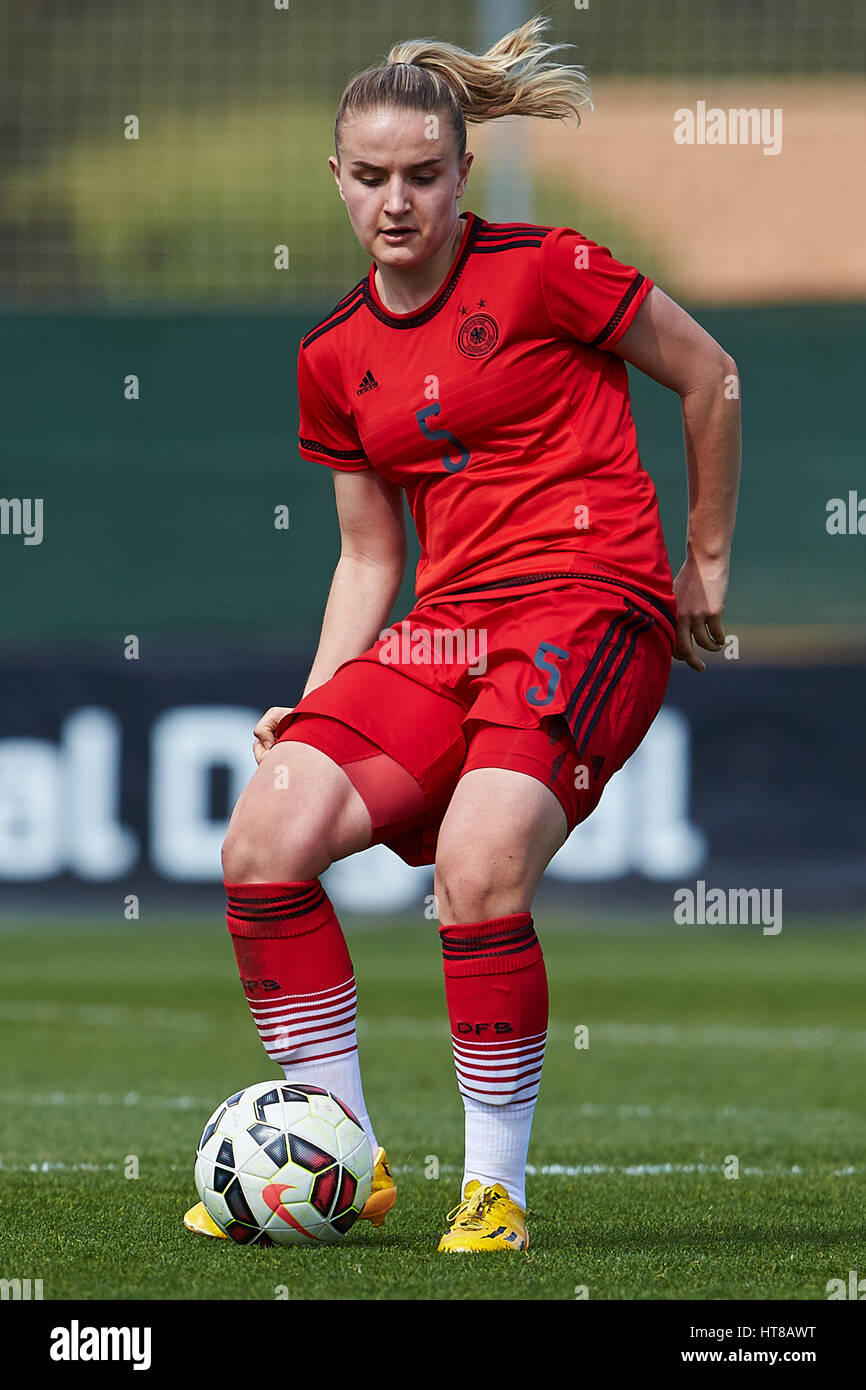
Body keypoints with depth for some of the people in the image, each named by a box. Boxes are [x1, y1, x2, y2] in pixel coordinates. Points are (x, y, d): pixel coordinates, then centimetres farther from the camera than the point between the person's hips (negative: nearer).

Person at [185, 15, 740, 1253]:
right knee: (266, 838, -14)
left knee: (477, 872, -28)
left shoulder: (541, 270, -6)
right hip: (448, 623, 6)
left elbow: (711, 377, 5)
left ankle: (497, 1188, -10)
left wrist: (708, 564, 11)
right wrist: (316, 703, 5)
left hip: (589, 604, -6)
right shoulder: (333, 358, 12)